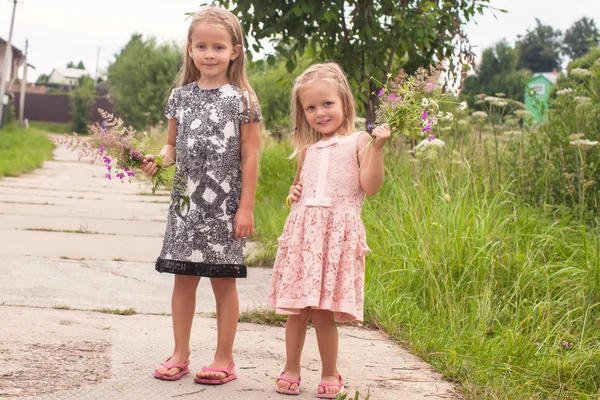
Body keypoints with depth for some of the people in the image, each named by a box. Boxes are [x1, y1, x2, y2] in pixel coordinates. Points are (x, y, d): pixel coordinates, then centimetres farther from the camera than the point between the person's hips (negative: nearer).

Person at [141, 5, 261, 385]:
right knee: (184, 278, 7)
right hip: (186, 201, 4)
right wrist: (158, 161, -8)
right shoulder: (181, 95, 8)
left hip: (225, 206, -4)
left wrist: (246, 207, -8)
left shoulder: (242, 99, -4)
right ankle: (180, 354, 18)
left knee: (224, 281, 3)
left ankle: (224, 359, 14)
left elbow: (250, 156, -5)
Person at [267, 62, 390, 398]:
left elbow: (371, 186, -6)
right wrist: (294, 193, 11)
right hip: (303, 230, 4)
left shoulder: (358, 142, 3)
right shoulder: (308, 149, 18)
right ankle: (291, 370, 17)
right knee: (297, 310, 3)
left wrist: (378, 147, -14)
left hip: (337, 234, -4)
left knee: (324, 312, -5)